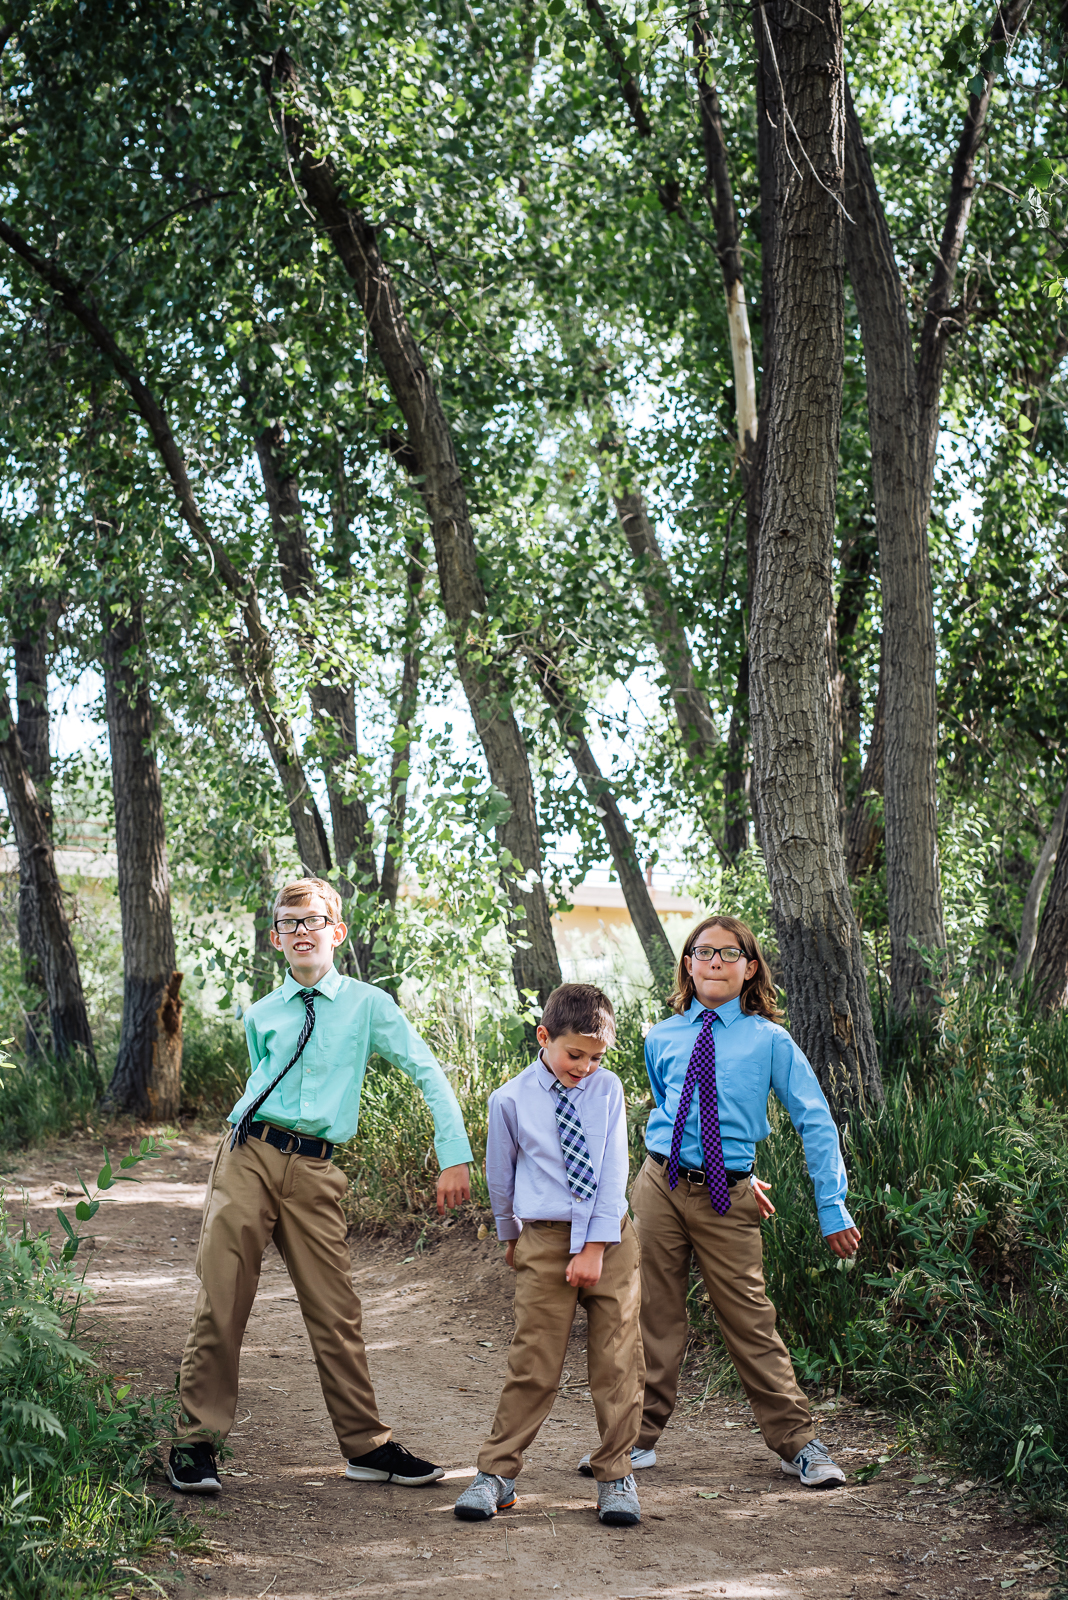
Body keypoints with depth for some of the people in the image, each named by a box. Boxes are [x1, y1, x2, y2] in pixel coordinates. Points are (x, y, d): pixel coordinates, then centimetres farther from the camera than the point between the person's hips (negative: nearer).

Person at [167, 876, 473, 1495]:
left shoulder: (368, 1005, 5)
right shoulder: (261, 1017, 12)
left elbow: (430, 1073, 2)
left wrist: (455, 1158, -5)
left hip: (314, 1174, -1)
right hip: (248, 1158, 1)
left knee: (336, 1312, 1)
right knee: (221, 1304, -2)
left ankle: (368, 1447, 12)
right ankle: (197, 1442, 8)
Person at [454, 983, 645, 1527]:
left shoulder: (607, 1089, 3)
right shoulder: (510, 1100, 0)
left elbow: (613, 1170, -3)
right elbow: (499, 1178, 13)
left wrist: (595, 1248, -9)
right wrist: (512, 1237, 22)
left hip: (610, 1238, 2)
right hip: (544, 1238, -2)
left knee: (617, 1361, 2)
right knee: (533, 1364, -2)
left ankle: (614, 1476, 12)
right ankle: (496, 1473, 8)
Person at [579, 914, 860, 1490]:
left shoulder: (768, 1041, -2)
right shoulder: (661, 1039, 7)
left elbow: (815, 1122, -2)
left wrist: (832, 1209, -5)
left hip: (726, 1201, -3)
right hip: (659, 1188, 3)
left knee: (749, 1323, 0)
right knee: (653, 1315, 7)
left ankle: (797, 1444, 12)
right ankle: (637, 1437, 19)